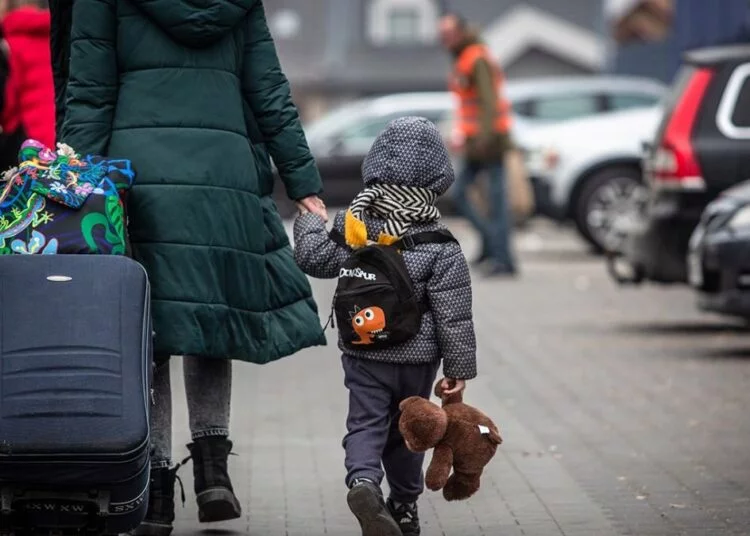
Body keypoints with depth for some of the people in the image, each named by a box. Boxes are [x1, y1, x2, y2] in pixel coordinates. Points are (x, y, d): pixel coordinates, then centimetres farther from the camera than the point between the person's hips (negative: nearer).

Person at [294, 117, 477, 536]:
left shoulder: (353, 226, -9)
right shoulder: (443, 248, -14)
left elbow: (314, 258, 2)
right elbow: (453, 317, -12)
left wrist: (309, 221, 21)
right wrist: (459, 368, -4)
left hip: (362, 354, 1)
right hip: (417, 357, -1)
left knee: (366, 423, 4)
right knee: (406, 428, 16)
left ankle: (363, 481, -25)